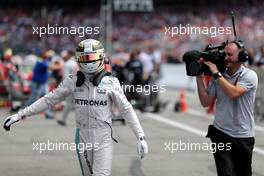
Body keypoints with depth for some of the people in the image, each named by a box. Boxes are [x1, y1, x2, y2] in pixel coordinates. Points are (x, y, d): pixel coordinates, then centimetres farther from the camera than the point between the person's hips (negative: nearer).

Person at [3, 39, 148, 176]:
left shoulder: (110, 83, -6)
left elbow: (127, 110, -3)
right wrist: (20, 115, 3)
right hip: (83, 138, 3)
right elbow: (49, 100, 5)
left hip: (104, 140, -3)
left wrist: (141, 137, -7)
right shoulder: (73, 82, -1)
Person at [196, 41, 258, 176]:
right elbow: (206, 102, 1)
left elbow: (234, 93, -24)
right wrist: (199, 77, -4)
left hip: (243, 137, -1)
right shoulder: (219, 77, 4)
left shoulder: (249, 76, -7)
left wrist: (216, 73, -18)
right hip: (221, 134, 2)